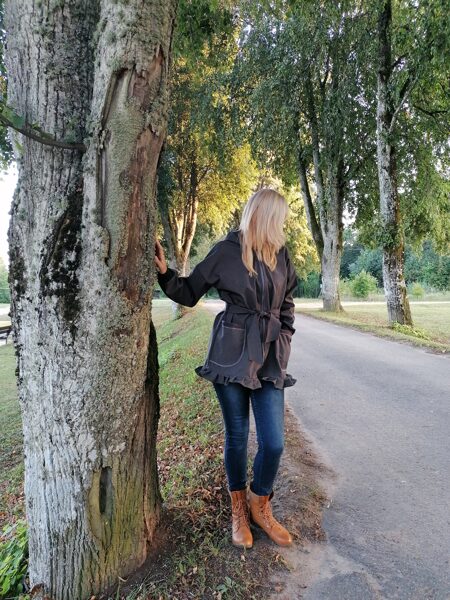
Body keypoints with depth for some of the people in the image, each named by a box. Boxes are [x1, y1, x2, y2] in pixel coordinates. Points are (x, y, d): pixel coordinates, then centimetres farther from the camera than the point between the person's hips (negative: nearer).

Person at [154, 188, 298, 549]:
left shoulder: (281, 254, 7)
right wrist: (164, 272, -12)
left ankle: (260, 506, 31)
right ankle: (238, 508, 36)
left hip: (270, 356, 4)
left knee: (274, 443, 1)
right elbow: (189, 294, 3)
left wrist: (285, 336, 10)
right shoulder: (225, 251, -5)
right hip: (231, 353, -3)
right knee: (237, 436, 10)